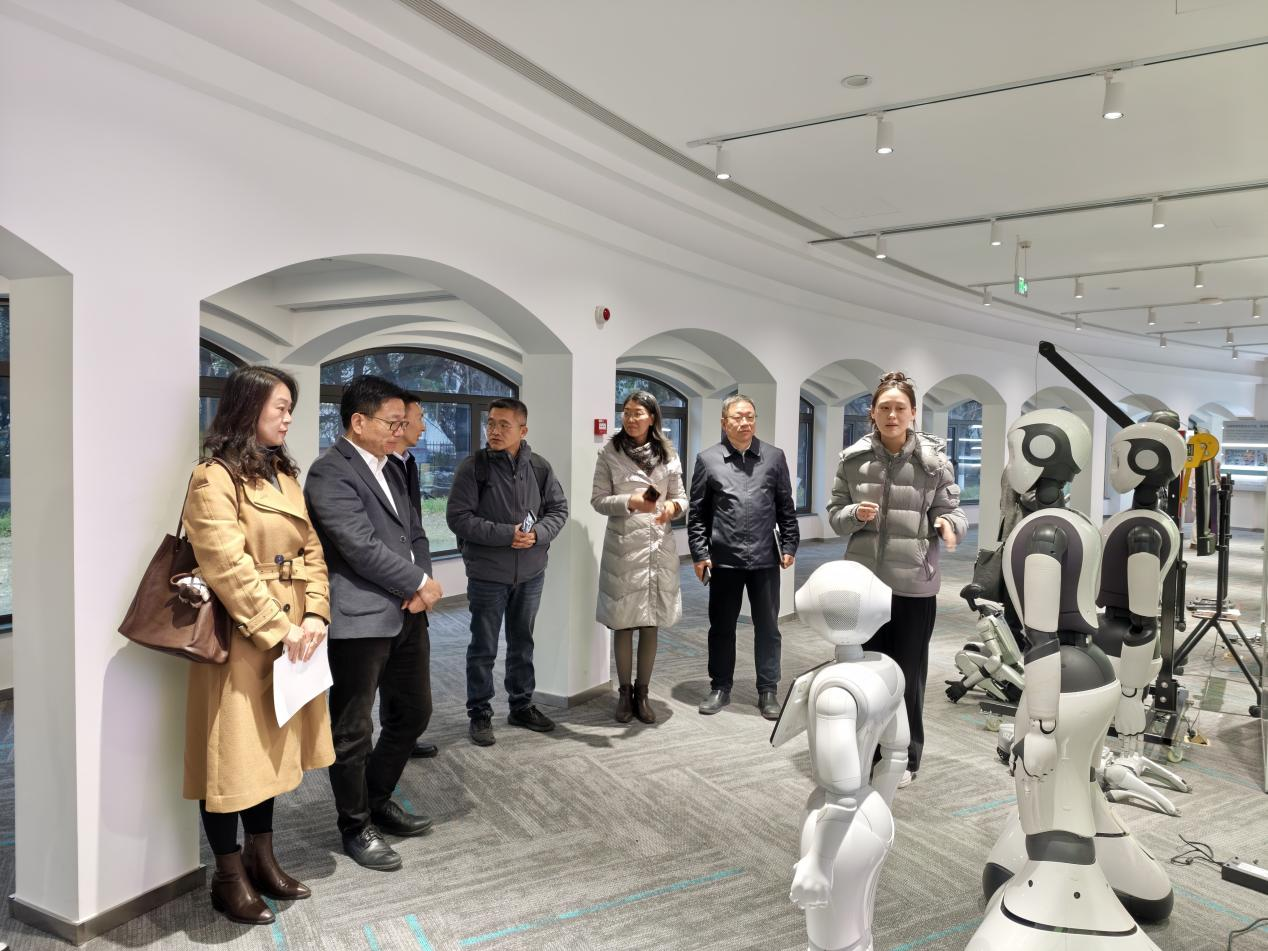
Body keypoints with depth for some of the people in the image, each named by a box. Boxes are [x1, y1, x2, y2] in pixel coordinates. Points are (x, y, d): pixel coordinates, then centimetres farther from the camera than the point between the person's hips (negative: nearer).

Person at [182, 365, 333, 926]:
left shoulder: (285, 476, 13)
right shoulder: (214, 479, -12)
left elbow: (312, 551, 9)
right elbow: (227, 566, -19)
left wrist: (315, 615, -5)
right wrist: (276, 628, -19)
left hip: (292, 635, 8)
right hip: (242, 638, -8)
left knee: (272, 746, 16)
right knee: (233, 752, 4)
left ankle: (262, 860, 32)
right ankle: (229, 878, 20)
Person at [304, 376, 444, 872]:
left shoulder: (389, 469, 15)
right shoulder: (330, 472, -13)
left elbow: (415, 532, 15)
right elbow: (361, 547, -20)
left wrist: (420, 586, -3)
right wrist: (421, 583, -11)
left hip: (406, 615, 9)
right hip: (360, 621, -9)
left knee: (413, 713, 19)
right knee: (354, 732, 6)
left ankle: (378, 799, 39)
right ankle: (356, 826, 24)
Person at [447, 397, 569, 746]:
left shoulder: (540, 467, -1)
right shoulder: (473, 466, -11)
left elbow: (559, 509, 5)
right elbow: (458, 517, -14)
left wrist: (537, 533, -15)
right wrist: (505, 534, -21)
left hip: (530, 573, 4)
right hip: (487, 574, -3)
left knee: (522, 643, 18)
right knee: (483, 648, 8)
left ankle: (521, 705, 34)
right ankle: (480, 713, 24)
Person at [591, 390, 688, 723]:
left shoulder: (668, 455, 7)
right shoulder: (610, 452, 0)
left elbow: (681, 497, 9)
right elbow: (598, 500, -3)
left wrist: (674, 506, -14)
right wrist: (630, 502, -19)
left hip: (659, 547, 2)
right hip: (623, 547, -2)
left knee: (651, 624, 8)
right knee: (623, 624, 3)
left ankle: (642, 693, 22)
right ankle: (624, 692, 19)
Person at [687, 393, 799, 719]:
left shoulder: (774, 457, 5)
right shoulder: (707, 460, 1)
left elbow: (786, 508, 7)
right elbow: (697, 513, 2)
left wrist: (789, 546, 2)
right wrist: (699, 554, -2)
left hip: (765, 558, 1)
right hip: (724, 558, 0)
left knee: (767, 627, 8)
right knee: (721, 626, 11)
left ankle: (768, 690, 21)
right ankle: (720, 687, 25)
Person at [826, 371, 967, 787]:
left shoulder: (934, 460, -5)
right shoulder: (852, 458, -1)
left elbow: (951, 510, -2)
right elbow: (834, 513, 4)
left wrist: (948, 525, -24)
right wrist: (855, 514, -17)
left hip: (914, 583, -1)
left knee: (909, 674, 11)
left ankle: (905, 758, 29)